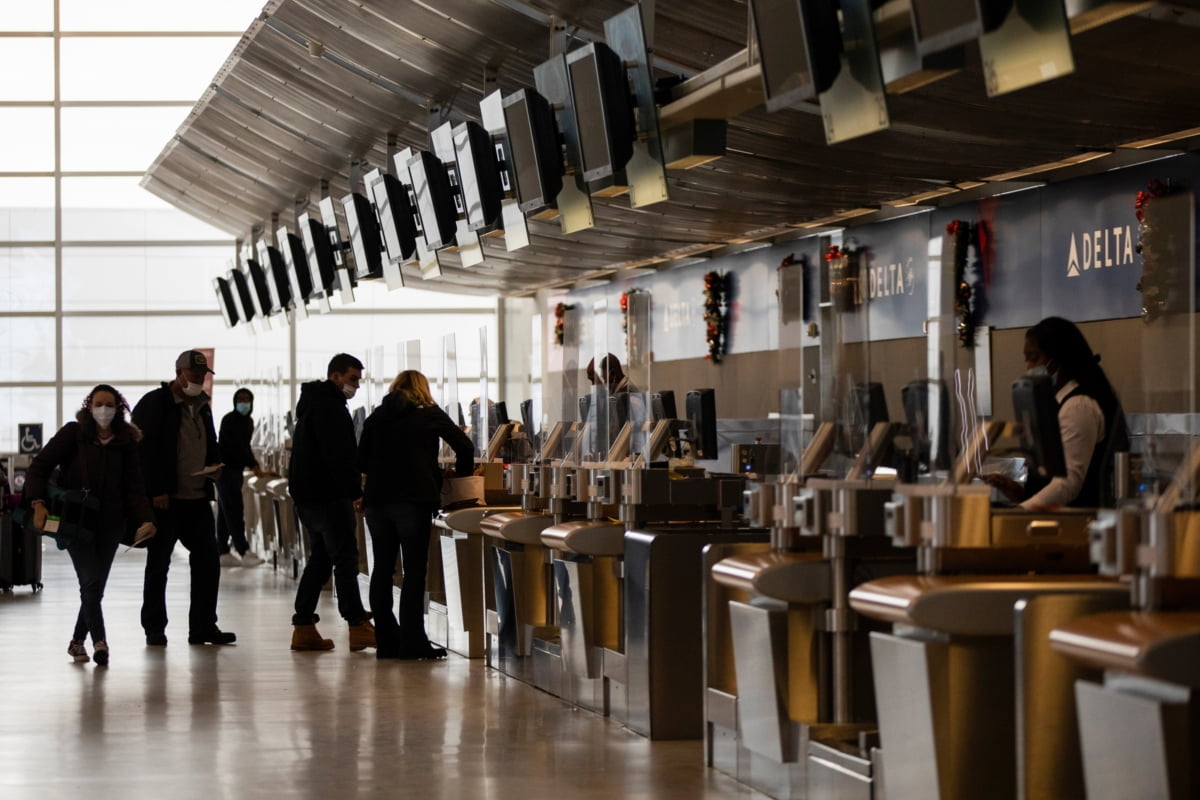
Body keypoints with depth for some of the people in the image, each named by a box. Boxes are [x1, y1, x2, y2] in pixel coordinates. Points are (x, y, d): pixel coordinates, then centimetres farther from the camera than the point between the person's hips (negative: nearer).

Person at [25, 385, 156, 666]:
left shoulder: (126, 443, 5)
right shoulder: (73, 434, -3)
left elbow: (134, 486, 3)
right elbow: (39, 467, -6)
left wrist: (145, 519, -12)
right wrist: (38, 503, -20)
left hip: (110, 524, 3)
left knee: (96, 587, 6)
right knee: (91, 582, -13)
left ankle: (78, 642, 23)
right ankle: (100, 643, -13)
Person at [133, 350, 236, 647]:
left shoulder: (202, 406, 16)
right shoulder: (154, 404, -7)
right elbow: (144, 449, -12)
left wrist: (215, 463, 6)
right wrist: (155, 491, -17)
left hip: (198, 499, 7)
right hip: (165, 499, -7)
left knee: (207, 561, 5)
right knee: (158, 563, 2)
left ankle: (204, 626, 12)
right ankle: (154, 629, 8)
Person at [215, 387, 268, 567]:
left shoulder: (248, 422, 13)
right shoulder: (229, 420, -14)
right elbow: (237, 446, -21)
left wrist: (254, 465, 5)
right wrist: (254, 466, -26)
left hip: (235, 470, 9)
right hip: (225, 469, -9)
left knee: (226, 513, 9)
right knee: (234, 511, -11)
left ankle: (223, 553, 11)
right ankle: (244, 552, -15)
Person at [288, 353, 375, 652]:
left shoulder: (313, 403, 21)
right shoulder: (330, 406, -12)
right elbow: (339, 455, -21)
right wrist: (355, 491, -20)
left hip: (306, 493, 10)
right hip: (327, 495, -10)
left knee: (321, 558, 12)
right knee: (345, 557, -9)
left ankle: (303, 628, 10)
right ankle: (357, 625, -11)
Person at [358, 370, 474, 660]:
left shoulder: (376, 417, 14)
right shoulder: (430, 414, 3)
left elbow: (361, 462, 17)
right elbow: (464, 446, -1)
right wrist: (462, 474, 16)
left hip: (377, 500, 4)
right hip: (413, 500, -4)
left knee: (382, 569, 9)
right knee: (414, 571, -3)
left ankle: (386, 642, 8)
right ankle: (412, 643, -7)